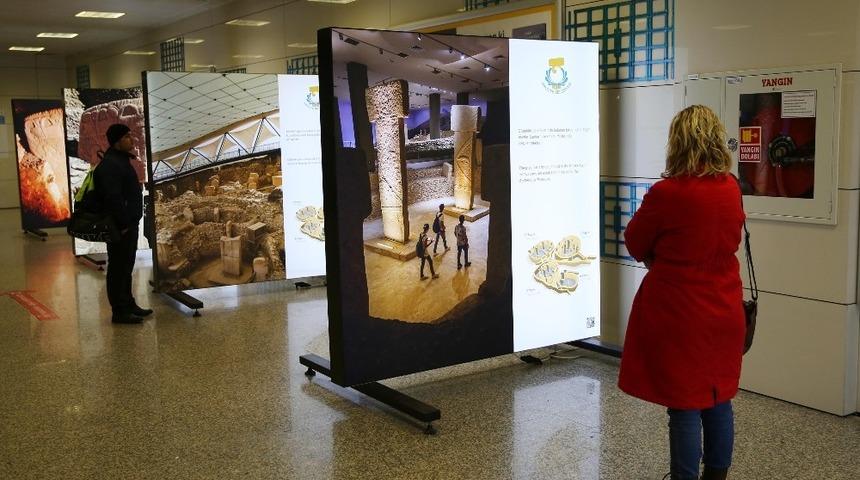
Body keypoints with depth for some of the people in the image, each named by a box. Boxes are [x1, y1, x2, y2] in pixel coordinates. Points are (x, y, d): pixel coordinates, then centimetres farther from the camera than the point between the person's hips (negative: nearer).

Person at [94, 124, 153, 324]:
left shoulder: (122, 160, 16)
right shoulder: (109, 165, -18)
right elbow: (112, 198, -26)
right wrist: (123, 224, -22)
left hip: (129, 224, 10)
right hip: (120, 227, -10)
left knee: (126, 267, 18)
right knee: (118, 268, -3)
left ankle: (128, 304, 28)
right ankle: (120, 311, 3)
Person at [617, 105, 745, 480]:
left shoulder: (666, 193, -19)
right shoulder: (732, 189, 0)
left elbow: (635, 245, -6)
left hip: (679, 316, -6)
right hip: (724, 314, 6)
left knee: (684, 408, 4)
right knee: (719, 403, 17)